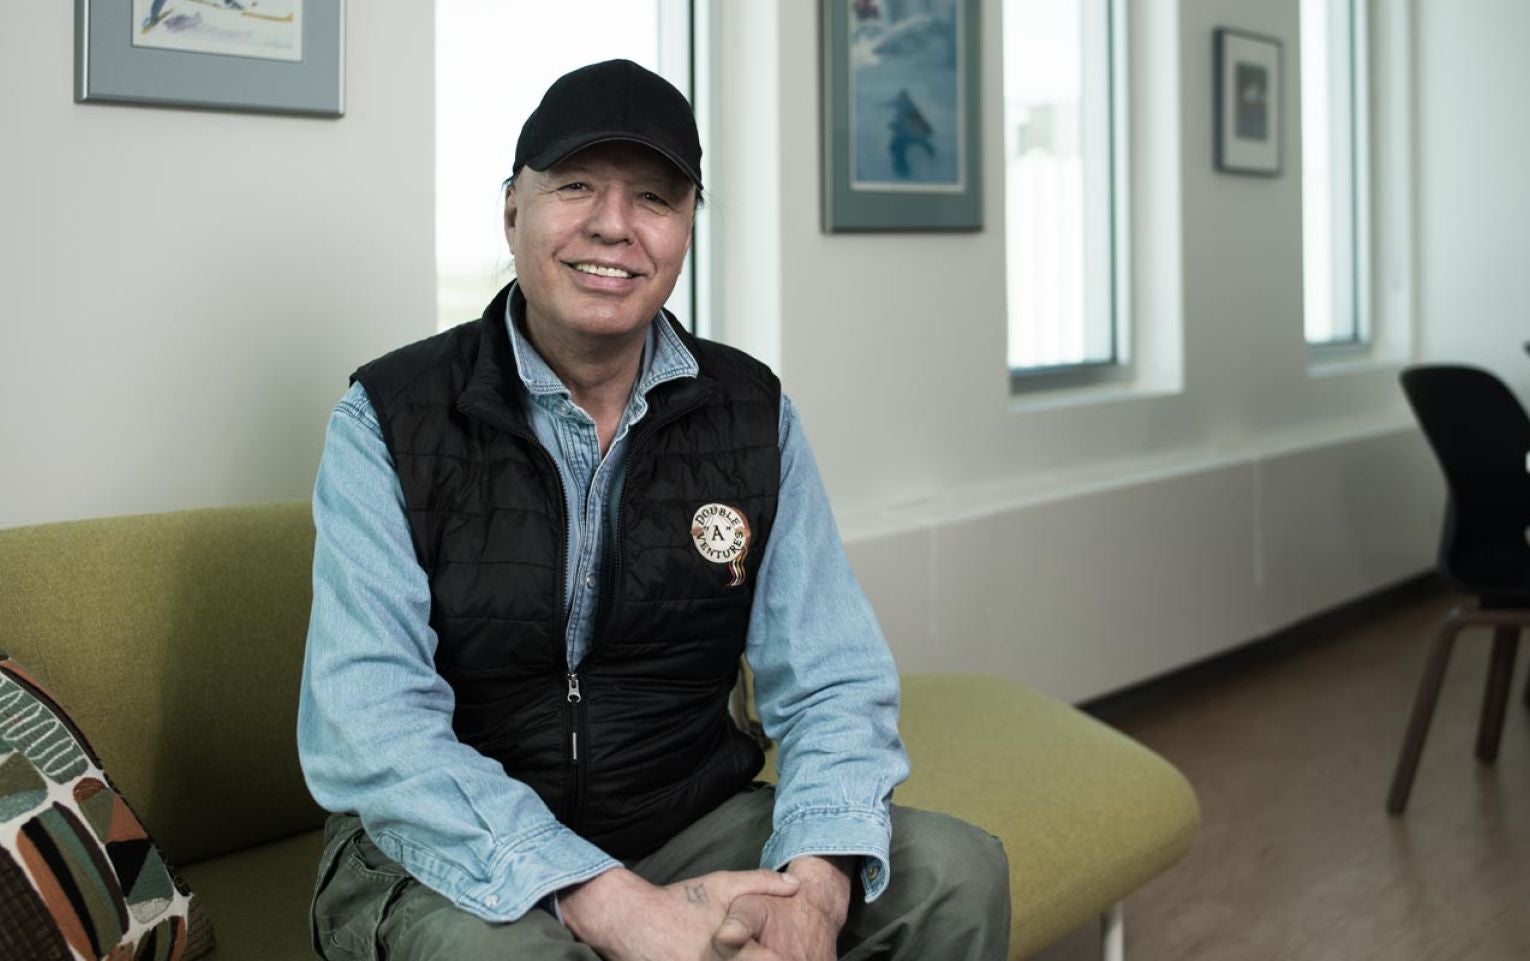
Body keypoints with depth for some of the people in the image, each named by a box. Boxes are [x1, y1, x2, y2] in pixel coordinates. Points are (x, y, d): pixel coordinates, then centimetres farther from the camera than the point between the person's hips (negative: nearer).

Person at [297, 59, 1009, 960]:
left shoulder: (753, 413, 1)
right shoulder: (388, 423, -9)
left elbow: (834, 683, -2)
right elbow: (369, 725, -20)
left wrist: (813, 885, -25)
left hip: (691, 823, 4)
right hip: (448, 859, -3)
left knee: (955, 871, -17)